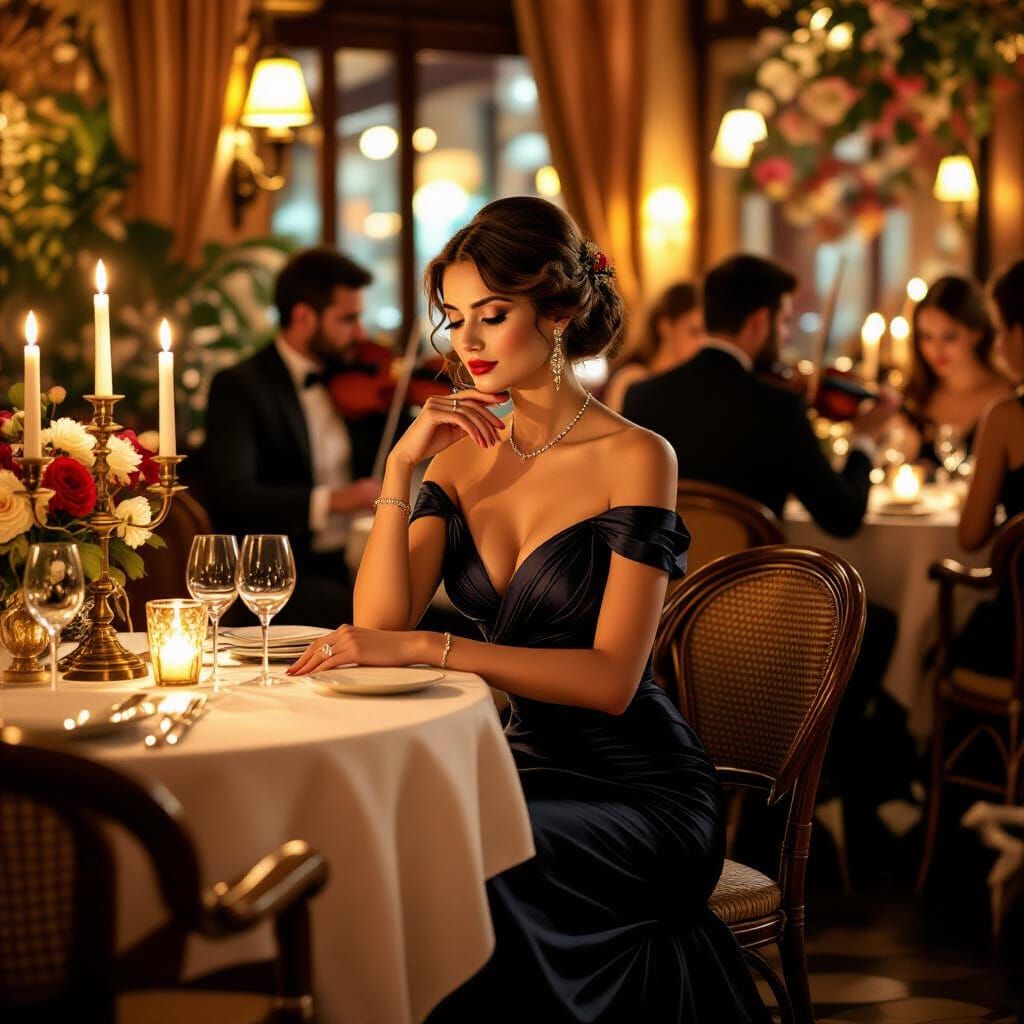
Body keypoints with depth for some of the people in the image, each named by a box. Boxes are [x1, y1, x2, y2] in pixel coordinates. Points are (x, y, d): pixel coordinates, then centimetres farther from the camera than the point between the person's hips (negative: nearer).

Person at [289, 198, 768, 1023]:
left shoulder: (633, 458, -10)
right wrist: (401, 467, -11)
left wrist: (426, 647, -28)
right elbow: (381, 621, -3)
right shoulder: (462, 453, 7)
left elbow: (611, 677, -20)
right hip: (524, 763, 5)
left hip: (637, 788, -5)